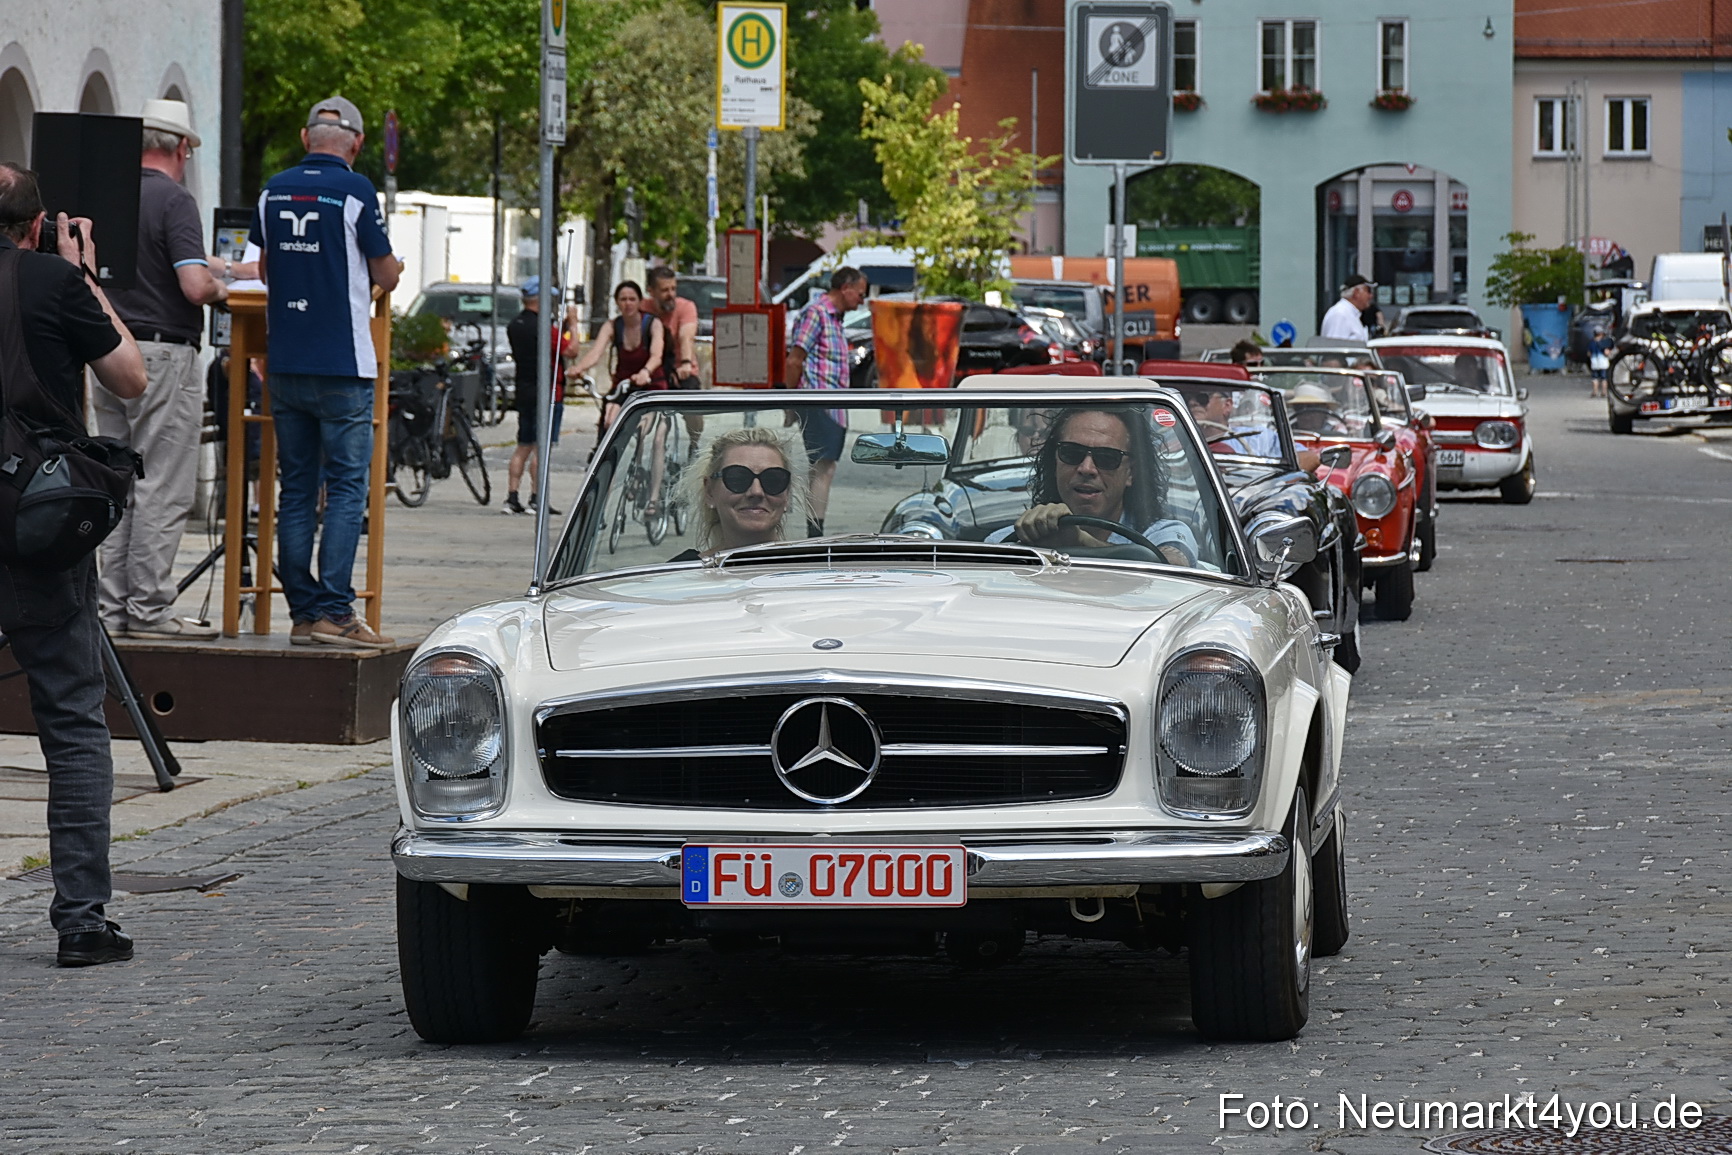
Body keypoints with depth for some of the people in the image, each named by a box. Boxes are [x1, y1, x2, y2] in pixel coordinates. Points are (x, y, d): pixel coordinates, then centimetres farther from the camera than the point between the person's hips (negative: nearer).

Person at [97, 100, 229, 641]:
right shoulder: (173, 200, -12)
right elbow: (195, 286, -22)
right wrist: (219, 290, 2)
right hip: (164, 356, -7)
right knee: (162, 490, -4)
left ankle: (115, 608, 12)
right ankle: (150, 610, -5)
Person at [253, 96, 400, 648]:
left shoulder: (274, 190, 7)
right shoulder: (354, 190, -9)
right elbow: (387, 276, -2)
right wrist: (386, 268, 21)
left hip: (285, 364, 5)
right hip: (342, 364, -5)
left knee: (296, 490, 9)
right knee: (346, 489, -4)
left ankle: (303, 612, 8)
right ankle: (334, 611, -11)